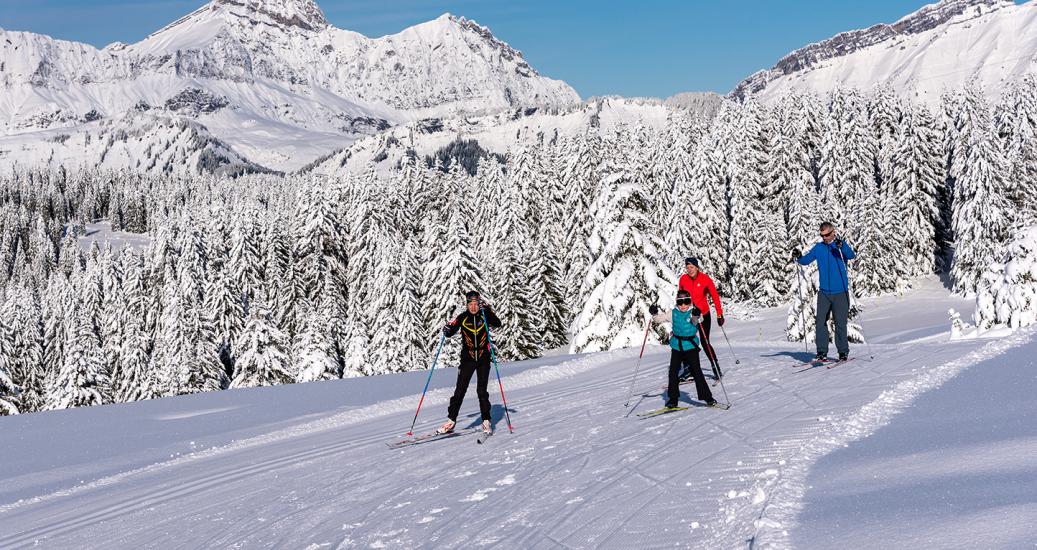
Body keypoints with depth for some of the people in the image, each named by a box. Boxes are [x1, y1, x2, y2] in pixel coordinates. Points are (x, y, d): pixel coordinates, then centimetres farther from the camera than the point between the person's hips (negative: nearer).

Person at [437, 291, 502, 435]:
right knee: (460, 390, -2)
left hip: (483, 359, -1)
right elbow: (450, 332, -1)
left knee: (482, 391, 0)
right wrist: (447, 330, -24)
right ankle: (451, 420, 4)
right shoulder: (463, 317, -2)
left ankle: (486, 421, 11)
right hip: (467, 359, 1)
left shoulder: (485, 316, -4)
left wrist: (487, 309, -33)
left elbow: (497, 324, -22)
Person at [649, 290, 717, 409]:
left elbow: (696, 322, -25)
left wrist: (696, 316, -47)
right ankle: (673, 399, 15)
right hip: (677, 347, 4)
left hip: (691, 346, -3)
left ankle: (706, 396, 3)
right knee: (673, 372, 4)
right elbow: (660, 318, 8)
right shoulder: (673, 314, 4)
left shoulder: (693, 313, -6)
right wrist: (654, 314, -12)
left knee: (696, 371, -5)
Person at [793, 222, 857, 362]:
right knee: (820, 322, -1)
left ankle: (843, 352, 10)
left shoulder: (841, 245, -3)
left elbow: (852, 256, -20)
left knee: (840, 323, -1)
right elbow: (806, 260, 7)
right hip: (824, 292, 4)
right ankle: (822, 352, 4)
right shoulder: (819, 247, 8)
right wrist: (798, 257, -15)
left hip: (840, 292, -3)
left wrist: (841, 246, -38)